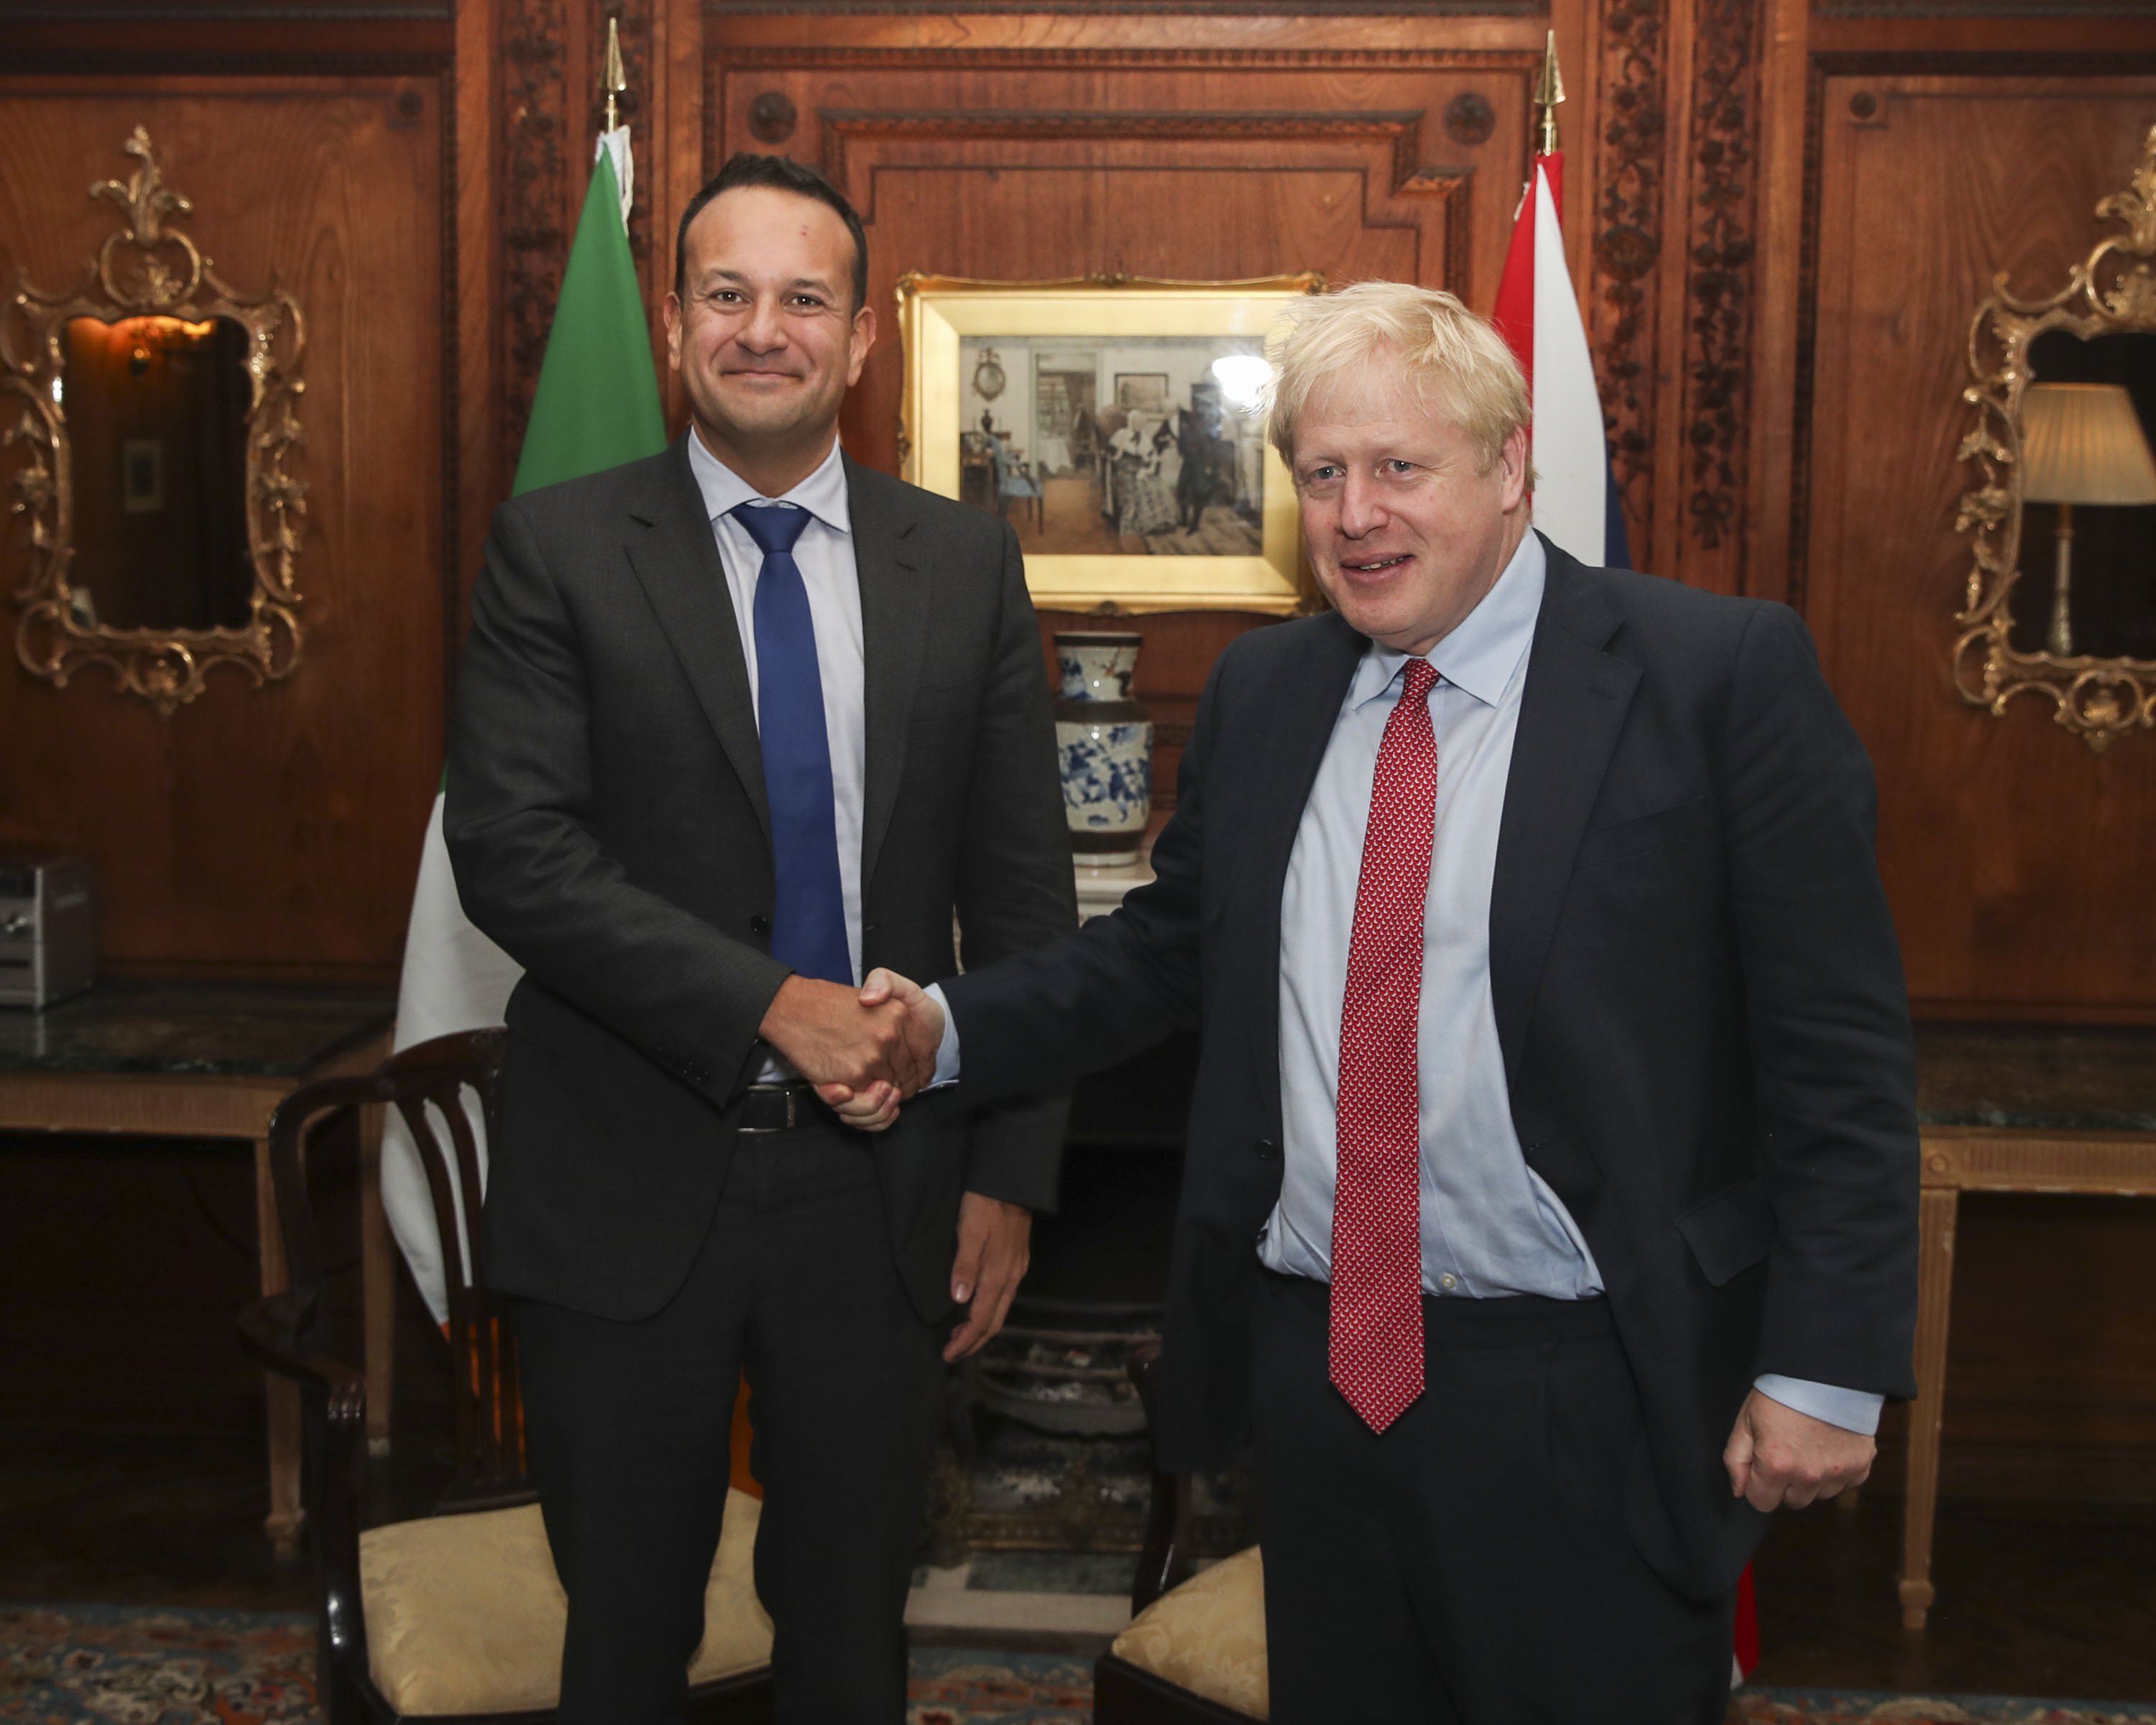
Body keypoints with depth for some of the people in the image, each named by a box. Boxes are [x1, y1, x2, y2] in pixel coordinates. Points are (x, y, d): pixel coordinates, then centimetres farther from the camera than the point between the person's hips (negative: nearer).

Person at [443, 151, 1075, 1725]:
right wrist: (773, 1004, -20)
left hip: (884, 1187, 2)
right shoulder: (559, 548, -3)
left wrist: (1012, 1175, 1)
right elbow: (513, 845, -13)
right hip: (631, 1185, -1)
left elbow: (1023, 894, 4)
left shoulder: (968, 563, 4)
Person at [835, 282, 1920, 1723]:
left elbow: (1839, 1049, -9)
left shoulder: (1724, 674, -9)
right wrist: (951, 1029, 2)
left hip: (1584, 1406, -5)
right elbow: (1167, 950, 17)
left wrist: (1826, 1368, -12)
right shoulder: (1262, 692, 8)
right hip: (1319, 1373, 5)